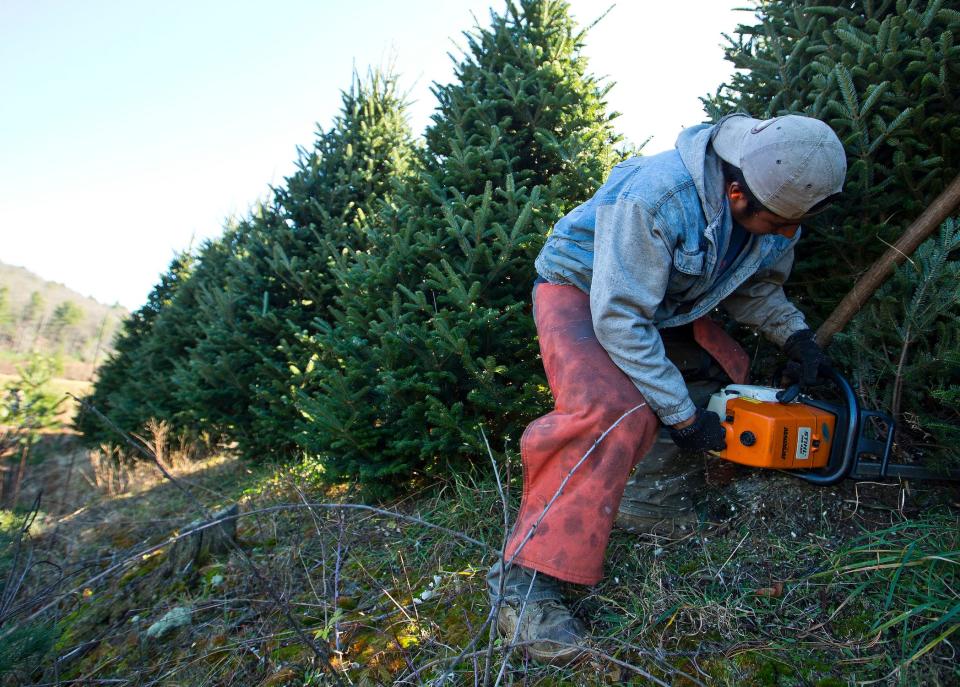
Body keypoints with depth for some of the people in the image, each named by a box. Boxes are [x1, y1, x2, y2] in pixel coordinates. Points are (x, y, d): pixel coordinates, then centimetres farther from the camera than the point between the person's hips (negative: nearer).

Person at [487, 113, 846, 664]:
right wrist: (682, 414, -27)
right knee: (613, 411, -30)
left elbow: (756, 285, 10)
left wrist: (794, 333, -7)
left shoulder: (778, 205, -10)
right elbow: (619, 319, -33)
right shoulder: (658, 196, -35)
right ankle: (525, 582, -26)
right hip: (584, 292, -8)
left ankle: (649, 488, 8)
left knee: (729, 370, -1)